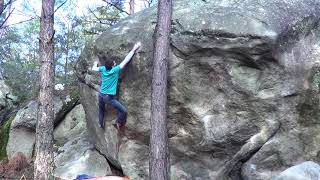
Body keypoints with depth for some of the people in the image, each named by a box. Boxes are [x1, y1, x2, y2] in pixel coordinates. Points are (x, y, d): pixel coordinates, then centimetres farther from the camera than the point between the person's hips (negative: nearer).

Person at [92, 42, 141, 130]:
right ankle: (118, 124, 8)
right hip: (109, 97, -7)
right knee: (124, 110, -4)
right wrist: (134, 49, -15)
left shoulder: (103, 69, -3)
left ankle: (100, 124, 46)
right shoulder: (115, 70, -18)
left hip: (101, 95, 7)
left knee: (101, 110, 31)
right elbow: (126, 60, -18)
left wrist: (95, 64, 39)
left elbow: (93, 68, 17)